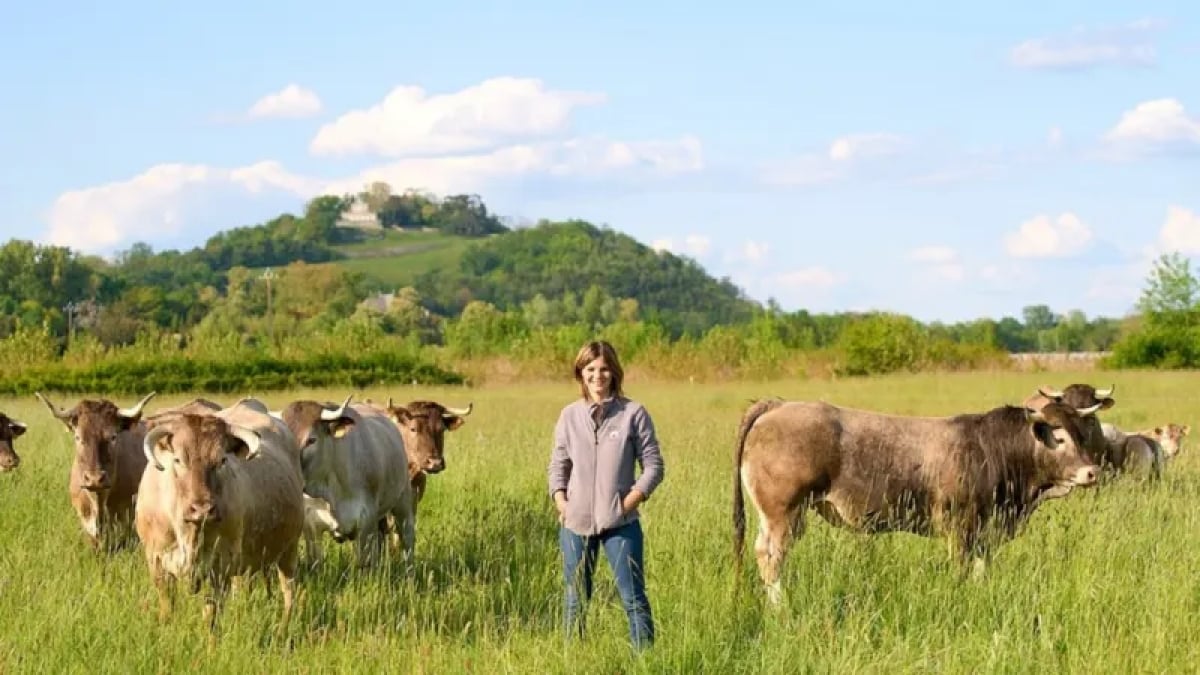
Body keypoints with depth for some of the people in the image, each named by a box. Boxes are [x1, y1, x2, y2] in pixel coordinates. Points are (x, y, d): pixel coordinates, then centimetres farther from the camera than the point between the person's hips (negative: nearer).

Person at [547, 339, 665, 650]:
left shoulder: (633, 413, -2)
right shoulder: (570, 415, 6)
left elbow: (653, 465, 0)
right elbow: (558, 464, 13)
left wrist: (631, 501, -10)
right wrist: (560, 500, -3)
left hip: (621, 522, -3)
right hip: (576, 521, 3)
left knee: (633, 597, -3)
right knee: (575, 599, 10)